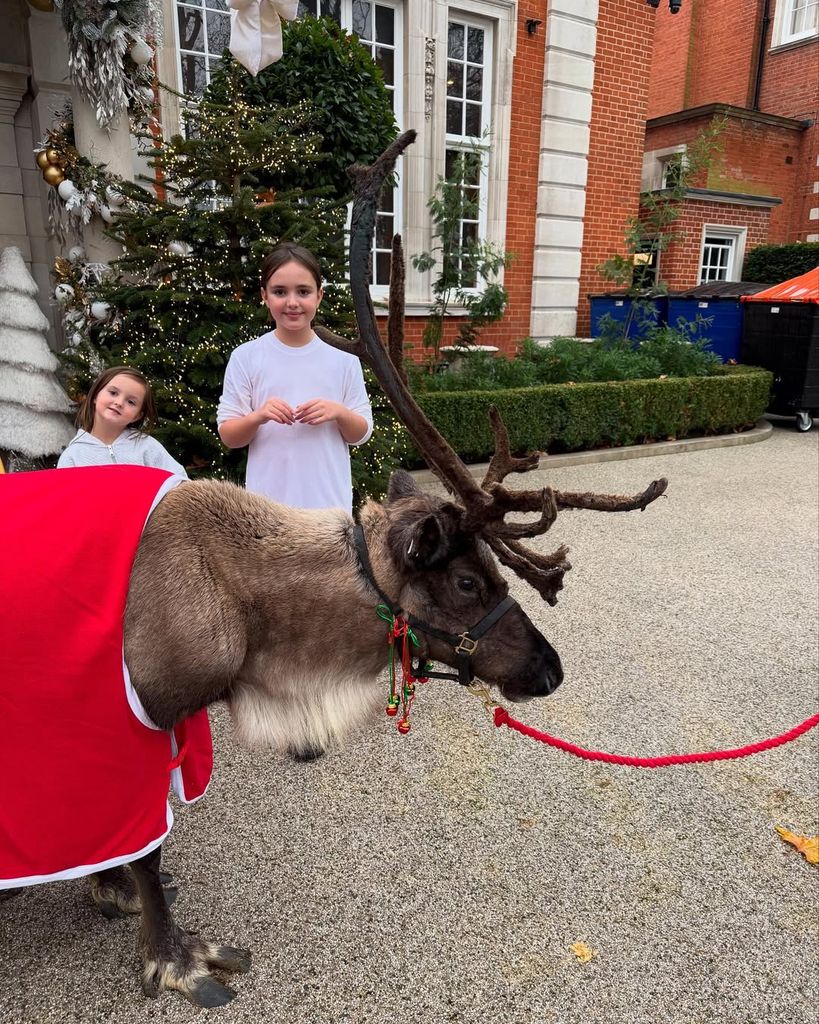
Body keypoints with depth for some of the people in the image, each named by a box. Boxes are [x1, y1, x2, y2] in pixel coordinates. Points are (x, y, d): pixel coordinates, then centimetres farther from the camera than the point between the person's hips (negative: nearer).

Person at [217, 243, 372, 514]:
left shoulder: (344, 360, 1)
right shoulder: (245, 357, -1)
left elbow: (361, 434, 6)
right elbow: (228, 436, 0)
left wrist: (339, 413, -14)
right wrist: (258, 417, -19)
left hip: (329, 501, 1)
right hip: (267, 502, -1)